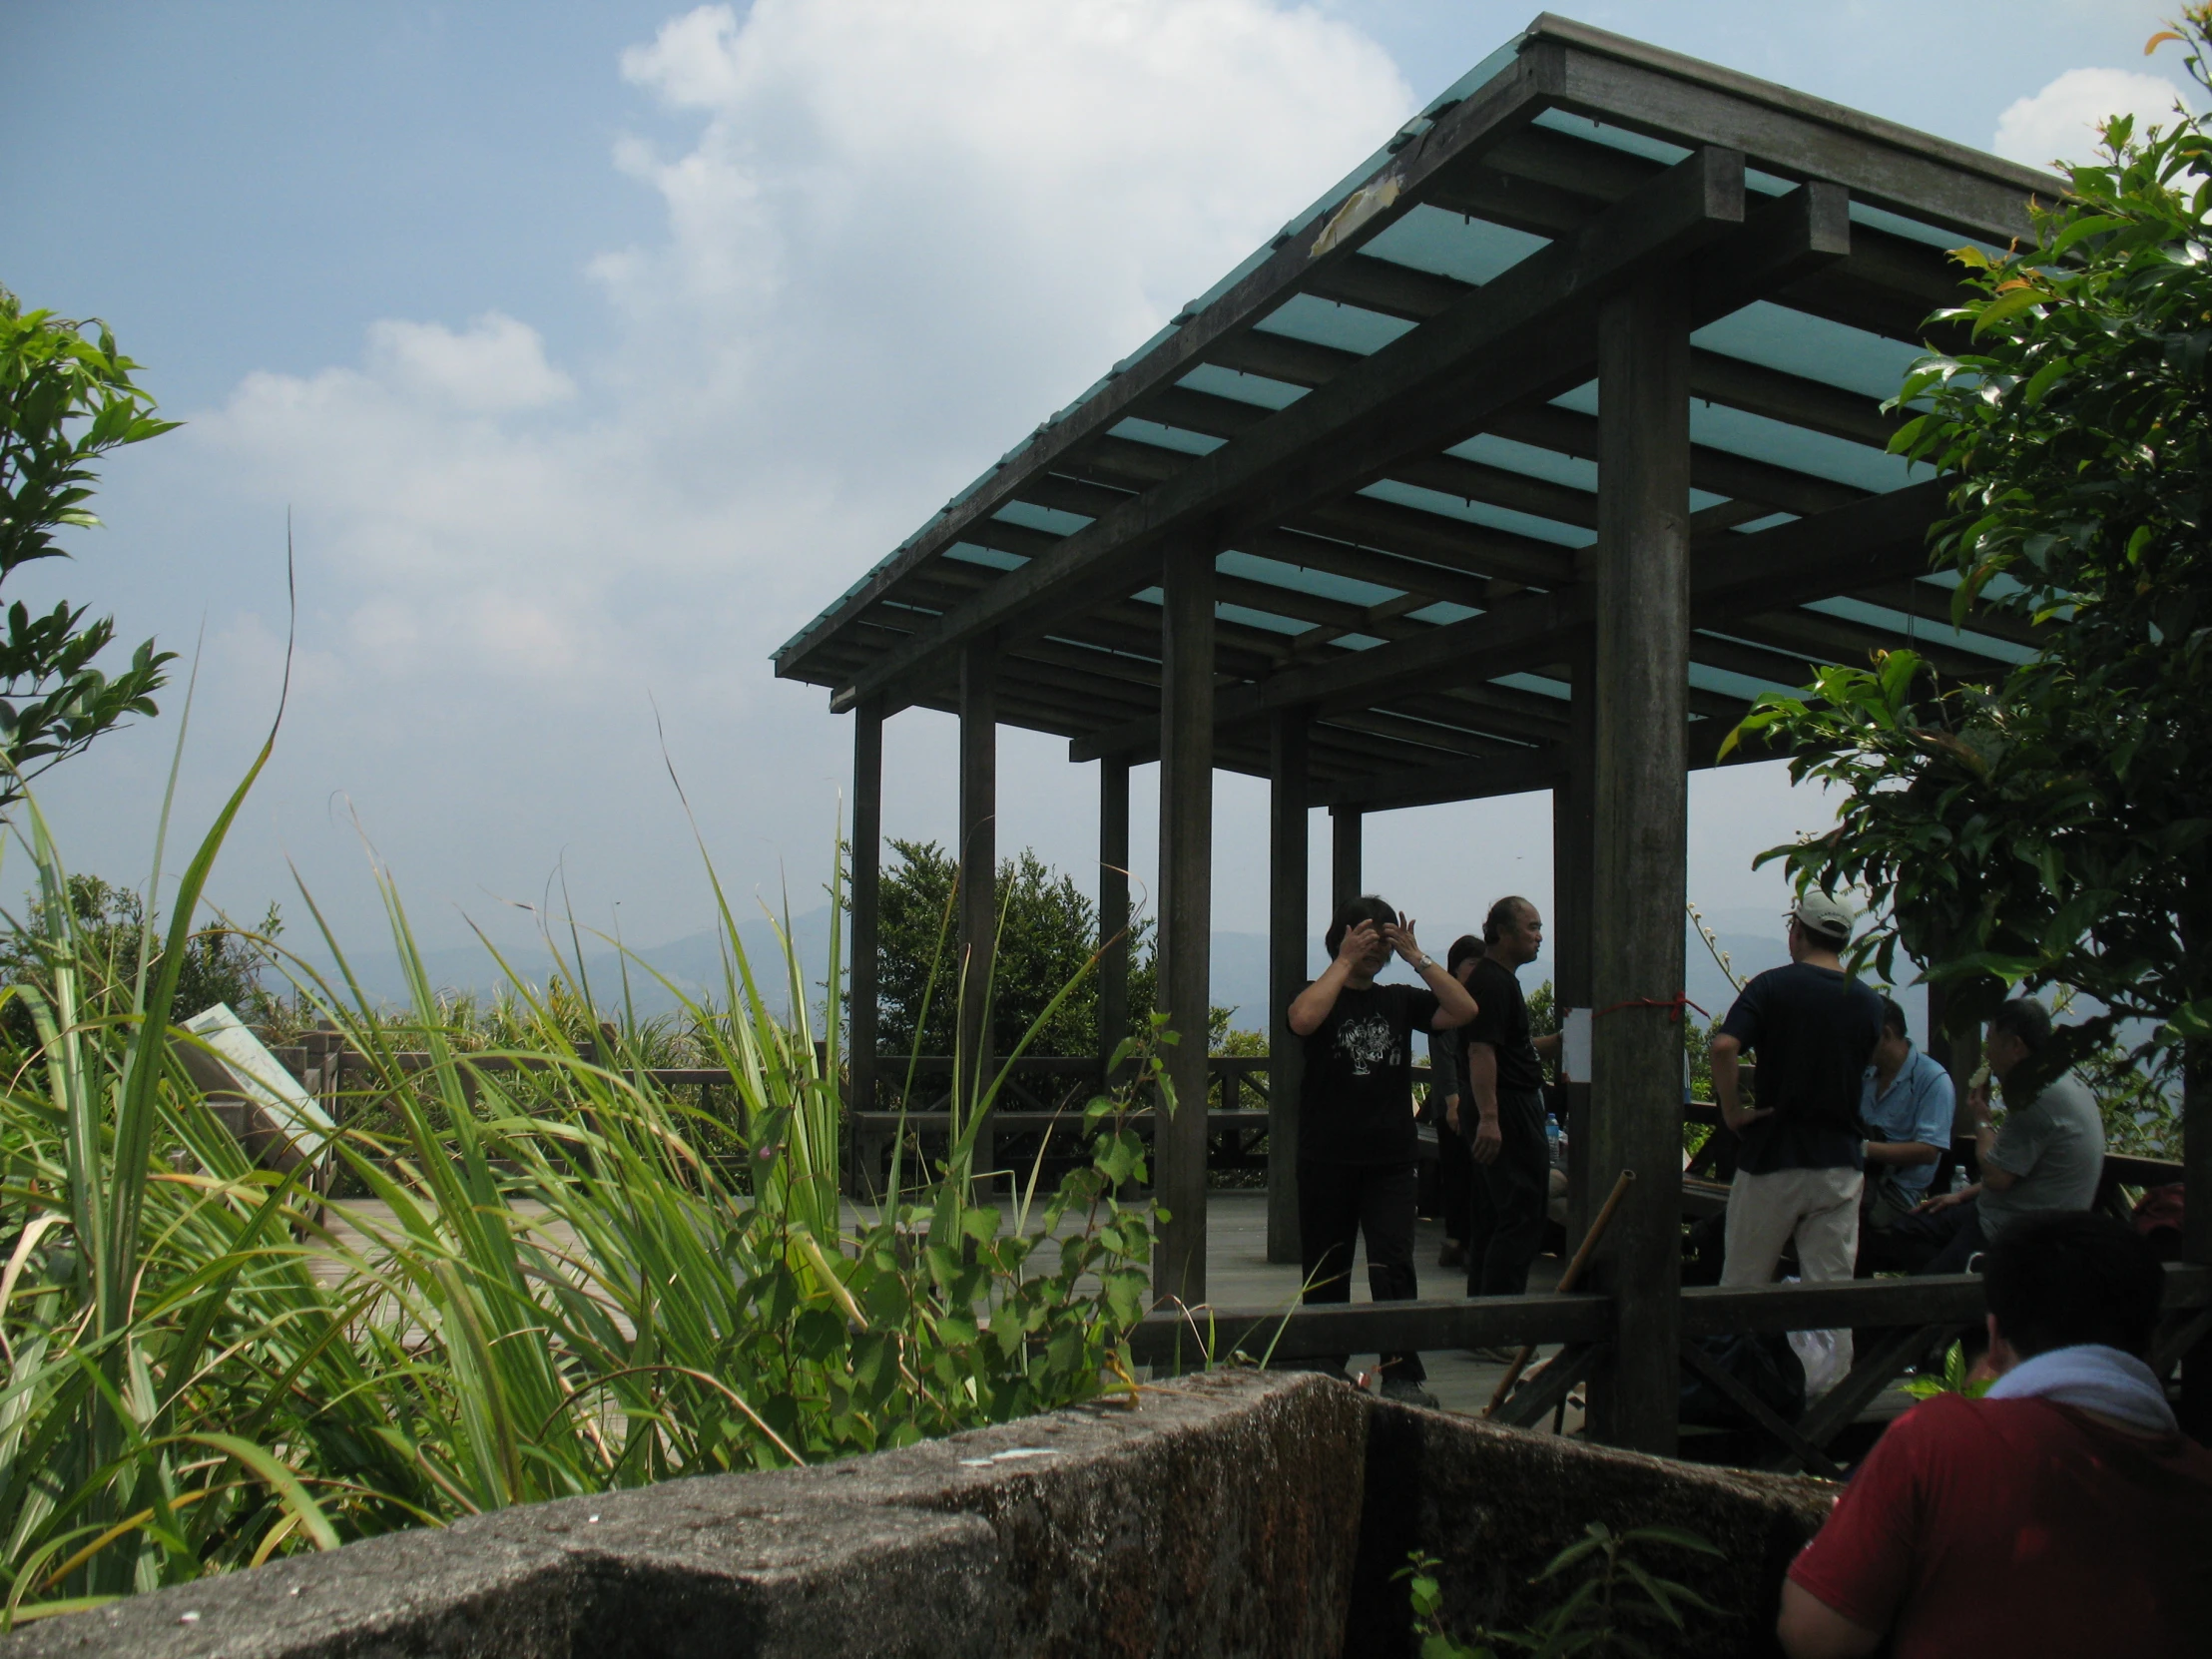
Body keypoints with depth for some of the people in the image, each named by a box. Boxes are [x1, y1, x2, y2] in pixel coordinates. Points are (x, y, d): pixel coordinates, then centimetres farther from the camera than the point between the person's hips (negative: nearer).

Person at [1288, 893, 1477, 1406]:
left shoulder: (1400, 1001, 10)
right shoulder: (1321, 995, 1)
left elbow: (1464, 1010, -3)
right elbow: (1302, 1019, -23)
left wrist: (1418, 957, -7)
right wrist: (1344, 961, -16)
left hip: (1391, 1159, 1)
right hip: (1327, 1160, -1)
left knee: (1393, 1265, -10)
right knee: (1326, 1273, 9)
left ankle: (1402, 1374, -7)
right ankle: (1326, 1371, 22)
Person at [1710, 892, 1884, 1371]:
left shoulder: (1773, 986, -8)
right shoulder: (1870, 1003, 3)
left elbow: (1724, 1046, -23)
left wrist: (1732, 1110, -12)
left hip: (1772, 1157, -3)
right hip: (1841, 1162, 3)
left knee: (1741, 1285, 9)